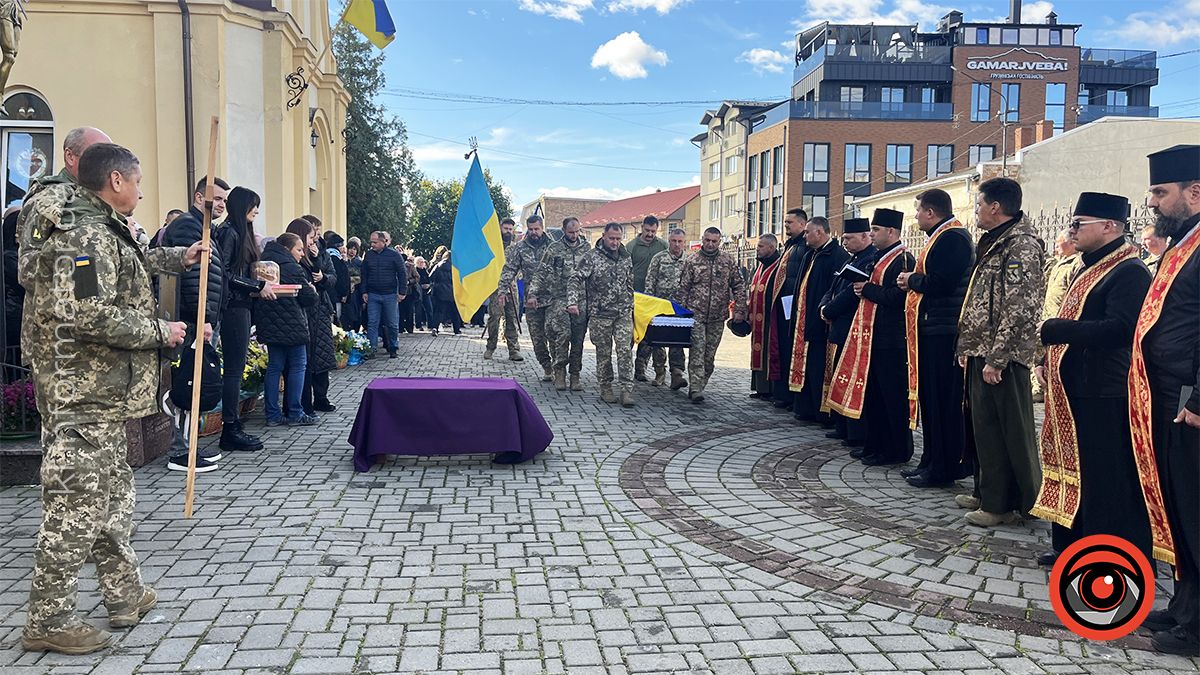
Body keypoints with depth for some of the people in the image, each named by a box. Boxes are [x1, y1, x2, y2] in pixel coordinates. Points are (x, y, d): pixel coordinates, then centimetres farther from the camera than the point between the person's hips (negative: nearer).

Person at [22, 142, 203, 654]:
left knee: (114, 493, 17)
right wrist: (159, 331, -18)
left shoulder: (100, 229, 15)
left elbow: (130, 266, 38)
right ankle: (48, 621, 8)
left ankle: (125, 594, 30)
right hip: (84, 396, -11)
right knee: (77, 503, -3)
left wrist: (178, 258, 35)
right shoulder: (86, 235, -18)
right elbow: (88, 315, -28)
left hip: (101, 393, 11)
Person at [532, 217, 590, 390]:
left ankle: (575, 375, 13)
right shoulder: (553, 249, 4)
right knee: (563, 333, -19)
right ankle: (559, 370, -4)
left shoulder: (587, 248, 10)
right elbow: (541, 274, 4)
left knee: (578, 339, 3)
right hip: (559, 299, -2)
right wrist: (533, 293, -6)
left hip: (581, 300, 2)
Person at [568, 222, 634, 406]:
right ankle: (605, 388, 17)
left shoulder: (626, 258, 11)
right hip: (600, 314, -3)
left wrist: (630, 307, 18)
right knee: (603, 352, 5)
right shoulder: (592, 257, -5)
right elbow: (576, 280, -11)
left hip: (623, 313, 3)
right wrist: (572, 302, -26)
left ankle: (627, 390, -4)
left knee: (625, 350, -5)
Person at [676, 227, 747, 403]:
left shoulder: (728, 260, 5)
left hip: (718, 317, 2)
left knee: (710, 356, 6)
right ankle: (695, 389, -13)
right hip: (696, 315, -2)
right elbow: (682, 289, 3)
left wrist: (739, 309, 0)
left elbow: (739, 285, 7)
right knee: (697, 351, -11)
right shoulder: (692, 261, 1)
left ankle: (697, 388, 18)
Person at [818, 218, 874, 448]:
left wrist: (829, 311, -10)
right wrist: (825, 306, -1)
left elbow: (852, 292, -21)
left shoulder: (872, 260, -14)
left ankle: (858, 435, 0)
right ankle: (842, 427, 24)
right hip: (841, 331, 10)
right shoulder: (852, 260, 19)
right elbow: (833, 289, 19)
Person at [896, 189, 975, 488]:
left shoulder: (953, 238, -13)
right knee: (930, 397, 14)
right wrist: (914, 282, 6)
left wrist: (912, 279, -7)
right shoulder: (942, 236, 19)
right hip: (933, 330, 11)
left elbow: (940, 283, -23)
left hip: (943, 333, -11)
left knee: (943, 400, -5)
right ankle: (932, 461, 21)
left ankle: (944, 467, 1)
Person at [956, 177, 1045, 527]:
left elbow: (1020, 309, -20)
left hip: (1002, 359, -10)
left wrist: (996, 359, -21)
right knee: (985, 426, 15)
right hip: (981, 354, 10)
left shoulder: (1022, 246, -13)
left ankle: (1003, 504, 8)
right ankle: (988, 492, 25)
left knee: (1007, 431, -1)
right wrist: (967, 347, 17)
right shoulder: (992, 243, 17)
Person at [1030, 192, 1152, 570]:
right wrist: (1048, 360, 9)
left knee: (1107, 480, -3)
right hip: (1072, 391, 10)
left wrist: (1052, 330, -23)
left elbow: (1120, 328, -25)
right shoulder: (1087, 269, 18)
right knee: (1071, 469, 15)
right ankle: (1072, 546, 27)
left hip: (1105, 396, -9)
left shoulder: (1129, 272, -12)